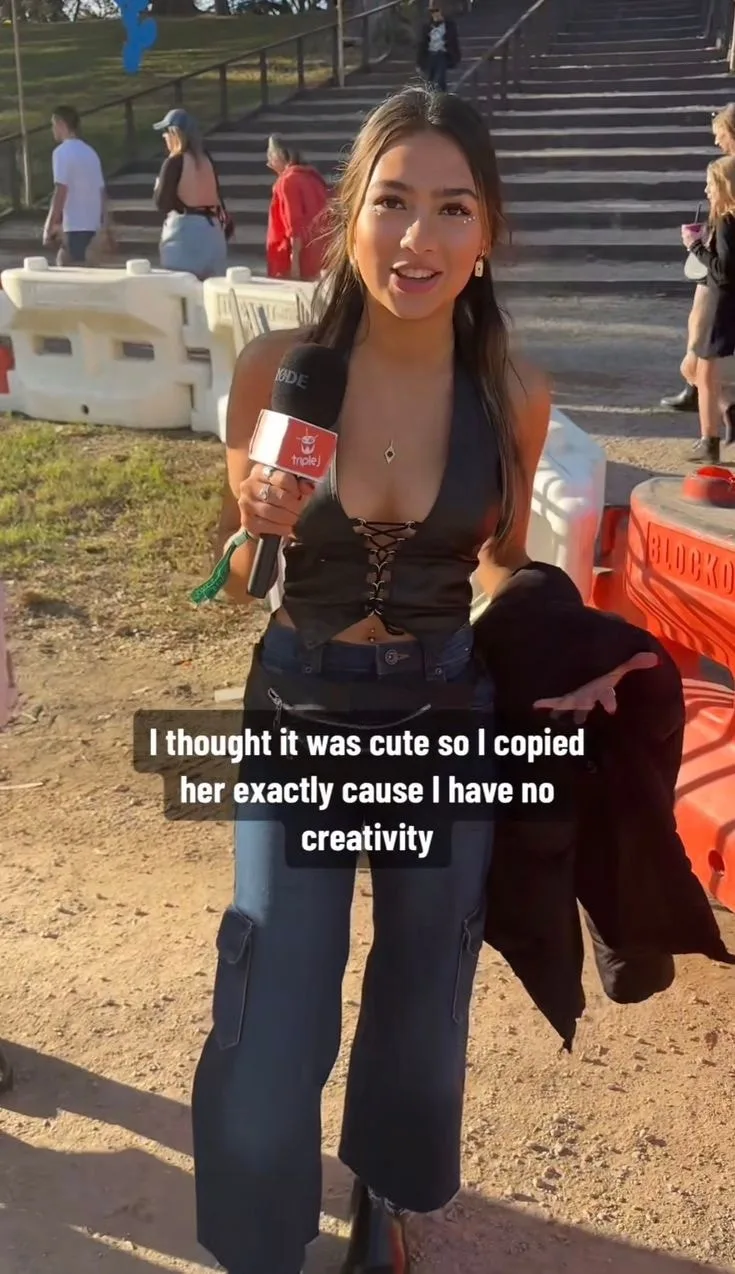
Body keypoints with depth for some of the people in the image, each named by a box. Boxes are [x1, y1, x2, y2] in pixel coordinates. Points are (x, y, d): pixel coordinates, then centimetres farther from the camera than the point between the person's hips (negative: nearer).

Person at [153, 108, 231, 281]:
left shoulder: (174, 162, -9)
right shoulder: (206, 158, 10)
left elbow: (162, 203, -9)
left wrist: (158, 185, 11)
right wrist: (226, 223, 21)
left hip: (184, 229, -7)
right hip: (211, 228, 7)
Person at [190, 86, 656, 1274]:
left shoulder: (515, 396, -12)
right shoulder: (276, 370, -14)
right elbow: (234, 579, -1)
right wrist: (266, 529, -22)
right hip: (299, 710, -1)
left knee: (421, 994, 19)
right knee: (272, 1020, 2)